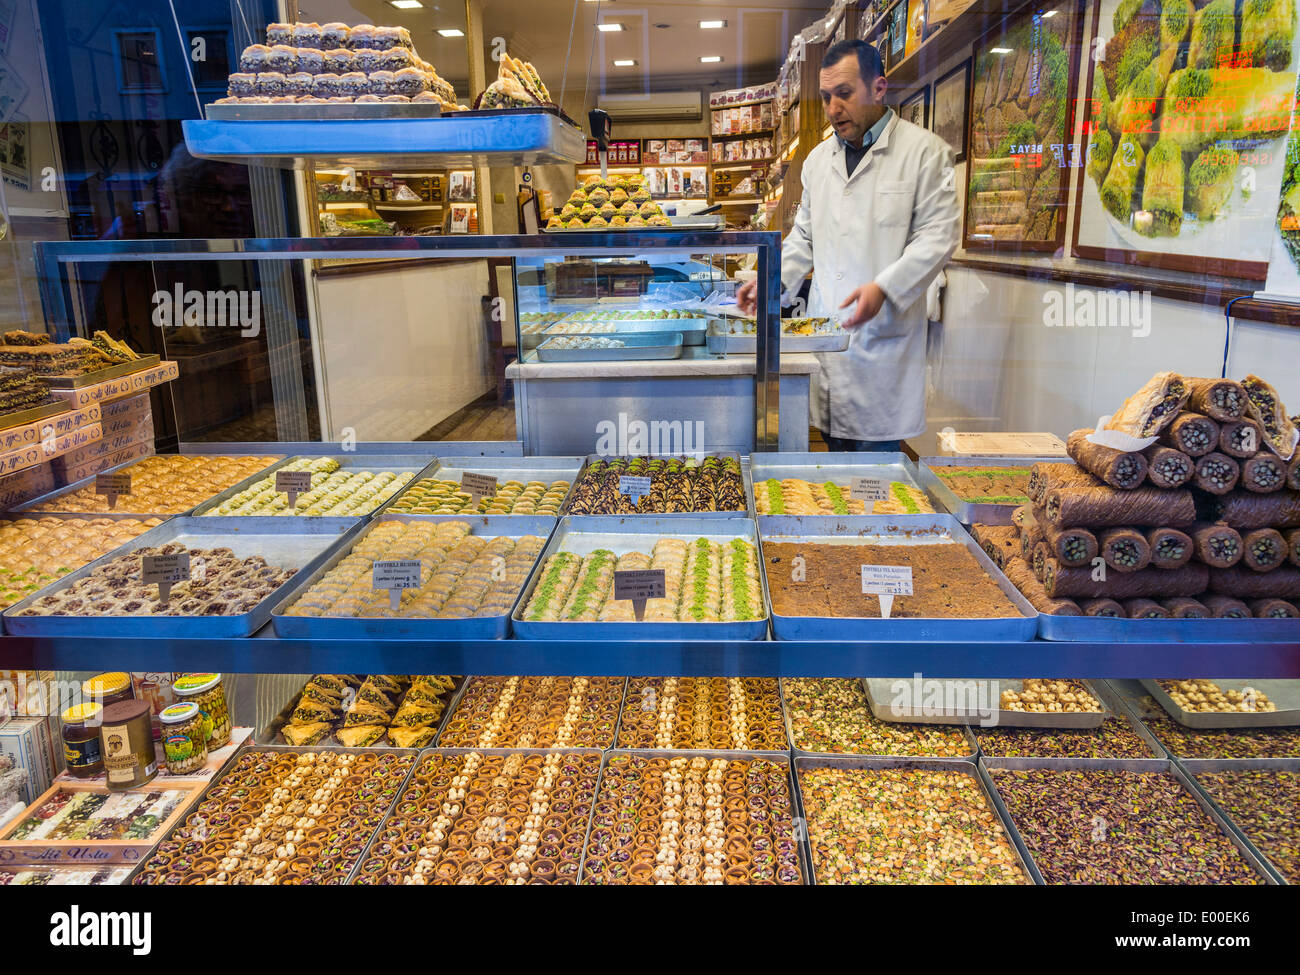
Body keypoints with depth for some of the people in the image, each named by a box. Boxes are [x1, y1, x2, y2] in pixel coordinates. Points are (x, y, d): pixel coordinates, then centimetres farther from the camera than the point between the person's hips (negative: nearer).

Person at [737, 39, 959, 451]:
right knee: (836, 454, 7)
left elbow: (937, 235, -7)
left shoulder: (925, 151, -1)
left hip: (883, 336, -5)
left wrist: (883, 288, -21)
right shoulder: (818, 159, 17)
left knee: (875, 451, -3)